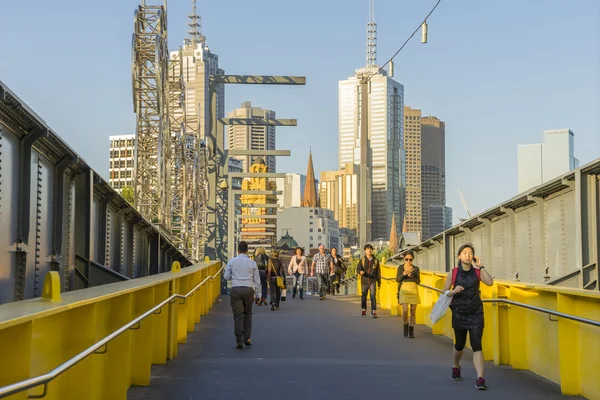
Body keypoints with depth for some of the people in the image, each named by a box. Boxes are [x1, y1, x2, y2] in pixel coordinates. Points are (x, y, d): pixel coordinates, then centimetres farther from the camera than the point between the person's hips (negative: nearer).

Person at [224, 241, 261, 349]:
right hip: (248, 289, 1)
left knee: (238, 315, 1)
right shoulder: (252, 263, 5)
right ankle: (247, 338, 13)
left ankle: (239, 341, -3)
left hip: (236, 289, -1)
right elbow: (257, 280, 7)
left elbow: (226, 276, 3)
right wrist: (258, 294, 13)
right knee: (248, 313, 18)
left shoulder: (232, 261, 3)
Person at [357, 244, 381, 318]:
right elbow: (358, 268, -7)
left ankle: (374, 312, -13)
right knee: (364, 296, 13)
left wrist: (379, 282, 12)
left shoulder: (375, 261, 3)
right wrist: (360, 271, -32)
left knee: (373, 296, -13)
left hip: (372, 281, -1)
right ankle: (364, 310, 31)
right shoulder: (362, 260, 2)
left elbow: (378, 272, 9)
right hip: (364, 281, 1)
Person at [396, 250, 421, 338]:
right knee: (405, 310, -14)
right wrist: (403, 274, -15)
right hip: (404, 290, -1)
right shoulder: (401, 268, 6)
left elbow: (418, 281, 0)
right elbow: (397, 279, 1)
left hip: (413, 291, 1)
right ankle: (406, 325, 12)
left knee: (413, 311, 2)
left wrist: (411, 275, -15)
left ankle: (411, 329, 14)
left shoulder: (416, 268, 5)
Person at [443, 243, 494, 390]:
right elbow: (445, 292, 1)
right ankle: (456, 367, 47)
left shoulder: (477, 272, -2)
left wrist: (480, 266, -16)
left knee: (476, 345, -11)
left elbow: (490, 282, -20)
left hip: (476, 313, 0)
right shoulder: (453, 273, -3)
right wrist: (454, 291, -20)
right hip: (459, 313, 1)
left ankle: (480, 379, -17)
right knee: (460, 344, 16)